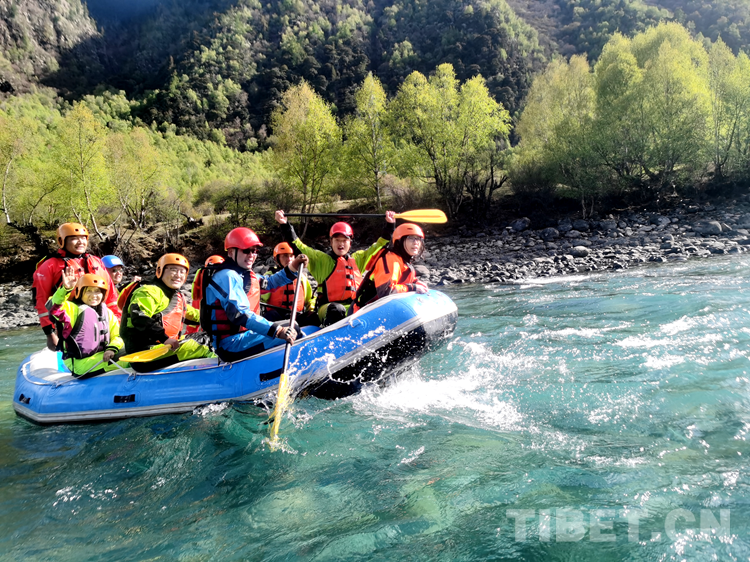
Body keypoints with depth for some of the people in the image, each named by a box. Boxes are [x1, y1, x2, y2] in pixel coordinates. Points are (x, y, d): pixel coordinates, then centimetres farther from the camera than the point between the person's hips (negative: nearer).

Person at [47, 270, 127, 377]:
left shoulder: (107, 312, 17)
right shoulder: (73, 308, -1)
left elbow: (117, 336, 12)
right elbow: (54, 306, -22)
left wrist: (112, 348, -10)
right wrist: (65, 289, -39)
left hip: (102, 356, 7)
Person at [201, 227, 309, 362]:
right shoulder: (228, 276, -17)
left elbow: (268, 282, 28)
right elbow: (240, 315, -29)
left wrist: (292, 268, 11)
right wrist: (277, 331, -37)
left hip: (243, 335, 11)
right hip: (231, 344, -11)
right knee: (292, 336, -25)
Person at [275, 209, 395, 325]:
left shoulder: (357, 259, 28)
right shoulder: (321, 259, 17)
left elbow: (377, 247, 33)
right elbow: (298, 247, 8)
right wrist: (285, 225, -1)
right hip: (331, 310, -4)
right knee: (337, 309, -39)